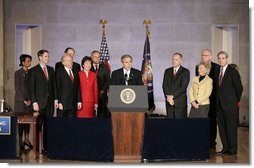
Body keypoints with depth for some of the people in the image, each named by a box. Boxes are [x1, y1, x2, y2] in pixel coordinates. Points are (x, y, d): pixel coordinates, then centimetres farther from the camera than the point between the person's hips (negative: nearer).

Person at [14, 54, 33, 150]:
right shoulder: (18, 73, -3)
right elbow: (17, 88, -6)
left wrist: (30, 99, -2)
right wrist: (24, 100, -10)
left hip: (29, 100, 4)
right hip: (20, 100, -4)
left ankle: (27, 140, 10)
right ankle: (20, 141, 4)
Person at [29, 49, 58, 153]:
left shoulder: (51, 69, 14)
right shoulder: (33, 71, -1)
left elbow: (54, 85, 15)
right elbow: (31, 87, -4)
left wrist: (55, 99, 7)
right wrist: (34, 102, -11)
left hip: (50, 101, 4)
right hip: (39, 102, -4)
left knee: (48, 126, 3)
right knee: (38, 125, -2)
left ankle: (46, 147, 7)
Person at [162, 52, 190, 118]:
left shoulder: (185, 72, 0)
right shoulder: (167, 71, 14)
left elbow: (183, 86, -10)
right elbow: (164, 85, 6)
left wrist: (172, 96, -14)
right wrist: (168, 96, -10)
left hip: (180, 102, -4)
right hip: (169, 101, 4)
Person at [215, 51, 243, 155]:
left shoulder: (233, 71, -7)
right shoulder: (217, 71, 11)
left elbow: (239, 87, -5)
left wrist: (236, 100, 0)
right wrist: (218, 100, 8)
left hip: (230, 104, -6)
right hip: (220, 104, 6)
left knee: (231, 126, -2)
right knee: (222, 126, 8)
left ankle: (233, 149, 5)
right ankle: (225, 148, 16)